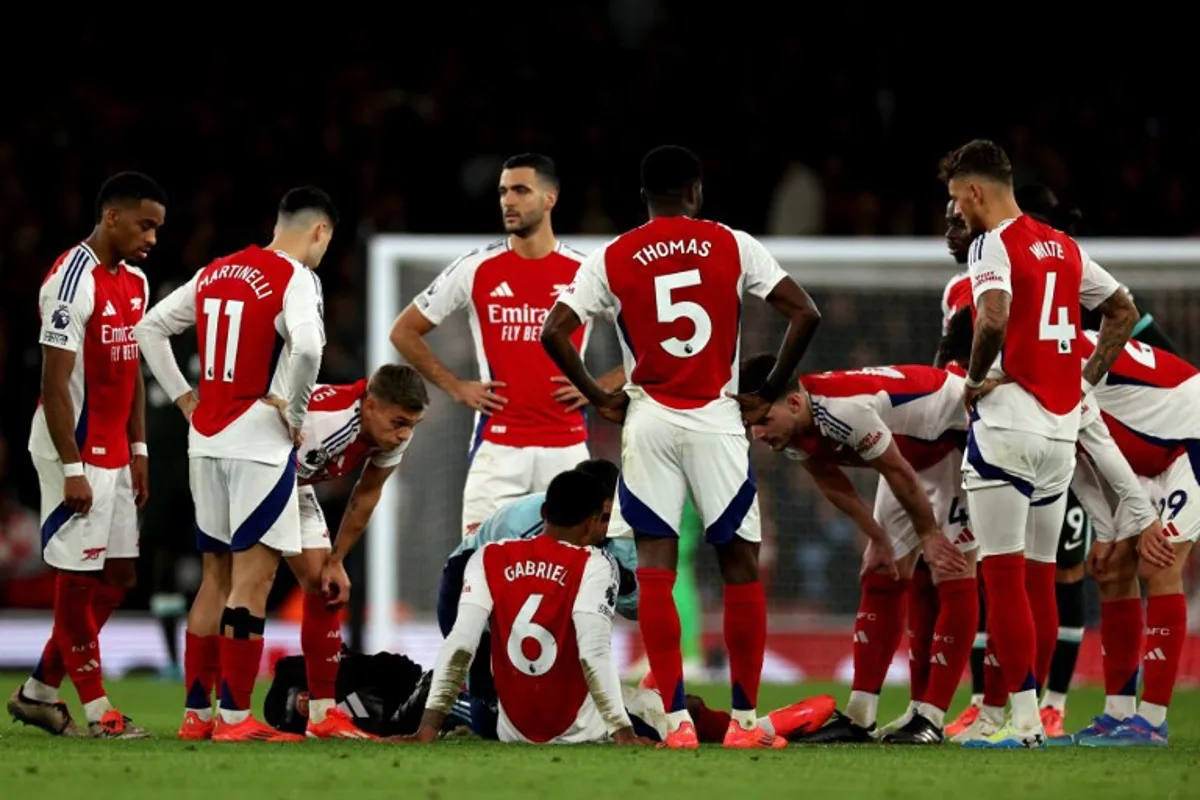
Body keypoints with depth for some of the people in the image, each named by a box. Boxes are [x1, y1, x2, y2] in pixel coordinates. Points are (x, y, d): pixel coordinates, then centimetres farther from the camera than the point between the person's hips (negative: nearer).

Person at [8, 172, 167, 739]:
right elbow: (54, 384, -18)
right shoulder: (73, 283, -17)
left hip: (113, 454, 9)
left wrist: (138, 451, 15)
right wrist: (72, 470, -19)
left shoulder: (134, 282, 12)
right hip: (75, 452, -9)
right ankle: (95, 710, 2)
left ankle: (39, 692, 18)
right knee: (78, 579, -3)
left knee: (118, 575, 10)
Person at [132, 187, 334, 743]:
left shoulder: (215, 273, 12)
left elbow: (150, 328, 19)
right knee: (252, 577, -4)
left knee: (216, 576, 15)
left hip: (206, 439, 7)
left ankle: (196, 712, 17)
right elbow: (306, 346, -29)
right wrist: (294, 413, -14)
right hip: (260, 443, -7)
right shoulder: (296, 278, -10)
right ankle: (235, 716, -5)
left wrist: (185, 399, 17)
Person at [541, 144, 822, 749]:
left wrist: (600, 399, 7)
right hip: (718, 421, -1)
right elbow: (804, 314, -4)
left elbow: (554, 332, -4)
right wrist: (769, 394, 5)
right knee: (741, 568, 8)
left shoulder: (611, 259, 3)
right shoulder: (733, 246, 2)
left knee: (655, 572, 1)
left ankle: (677, 720, -6)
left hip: (648, 423, 1)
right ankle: (744, 721, 8)